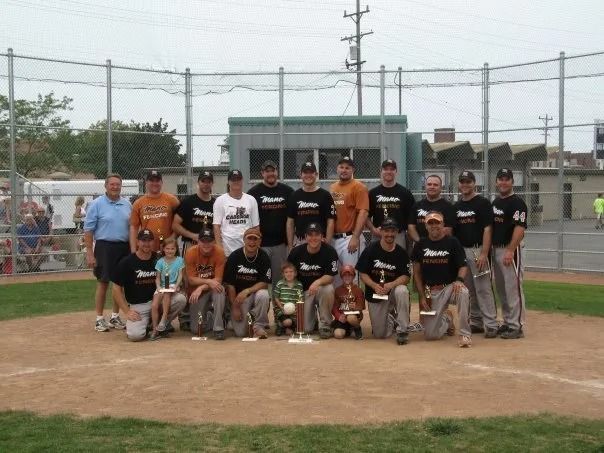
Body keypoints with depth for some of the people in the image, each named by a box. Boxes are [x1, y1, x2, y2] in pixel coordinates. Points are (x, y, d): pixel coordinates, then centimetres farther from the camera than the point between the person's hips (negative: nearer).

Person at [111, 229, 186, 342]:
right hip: (137, 306, -3)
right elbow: (116, 289, -4)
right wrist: (127, 311, -11)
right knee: (135, 335, -29)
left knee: (181, 298, -23)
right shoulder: (126, 262, -6)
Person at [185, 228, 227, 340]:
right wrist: (209, 281, -29)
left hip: (212, 289, -1)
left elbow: (218, 280, -18)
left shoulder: (219, 252, -17)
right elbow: (191, 279, -14)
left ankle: (218, 327, -25)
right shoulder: (191, 252, -15)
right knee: (196, 329, -8)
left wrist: (201, 288, -30)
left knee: (220, 290, -38)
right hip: (196, 291, 1)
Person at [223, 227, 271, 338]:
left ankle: (259, 326, -15)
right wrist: (235, 307, -11)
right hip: (238, 296, -1)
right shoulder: (234, 257, -8)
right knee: (240, 333, -14)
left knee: (263, 295, -36)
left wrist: (247, 291, -24)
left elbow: (264, 283, -9)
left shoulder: (263, 257, -6)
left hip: (255, 292, 1)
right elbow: (229, 284, -7)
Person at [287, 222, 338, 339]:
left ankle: (325, 325, -16)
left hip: (321, 287, -1)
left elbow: (330, 276, -17)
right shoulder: (296, 252, -6)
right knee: (305, 329, -12)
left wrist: (317, 282, -38)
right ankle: (312, 318, 28)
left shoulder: (329, 251, -12)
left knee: (328, 289, -39)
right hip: (303, 291, 1)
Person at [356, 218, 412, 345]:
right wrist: (374, 285, -23)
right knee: (380, 334, -3)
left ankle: (402, 330, -23)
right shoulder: (371, 250, -6)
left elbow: (405, 277, -9)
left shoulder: (401, 253, -5)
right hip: (374, 295, 0)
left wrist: (390, 285, -27)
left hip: (393, 291, 0)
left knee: (402, 291, -38)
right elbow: (363, 274, -4)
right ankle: (390, 318, 35)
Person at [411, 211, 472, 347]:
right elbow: (417, 272, 9)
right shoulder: (420, 245, 5)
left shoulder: (452, 242, -2)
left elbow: (463, 266, -4)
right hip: (431, 292, 2)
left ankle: (465, 334, -27)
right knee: (430, 335, -6)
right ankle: (446, 318, 30)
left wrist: (459, 280, -27)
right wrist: (422, 296, 1)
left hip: (450, 287, -2)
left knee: (463, 292, -40)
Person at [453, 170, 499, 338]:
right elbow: (452, 232, 16)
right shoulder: (456, 207, 14)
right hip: (461, 251, 6)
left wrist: (484, 254, -18)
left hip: (478, 250, -6)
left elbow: (487, 229, -11)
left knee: (484, 289, -9)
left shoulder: (483, 203, -5)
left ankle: (491, 324, -7)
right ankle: (476, 322, 18)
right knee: (469, 290, 10)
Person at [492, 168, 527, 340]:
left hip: (510, 250, -9)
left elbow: (520, 228, -18)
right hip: (496, 249, 9)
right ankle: (507, 322, 23)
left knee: (513, 288, -6)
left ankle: (516, 327, -2)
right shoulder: (495, 202, 15)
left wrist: (510, 251, -25)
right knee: (501, 289, 14)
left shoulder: (517, 202, -10)